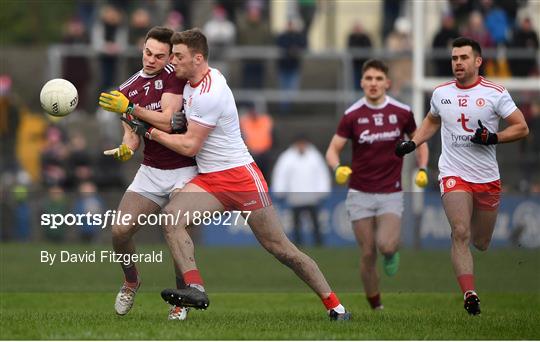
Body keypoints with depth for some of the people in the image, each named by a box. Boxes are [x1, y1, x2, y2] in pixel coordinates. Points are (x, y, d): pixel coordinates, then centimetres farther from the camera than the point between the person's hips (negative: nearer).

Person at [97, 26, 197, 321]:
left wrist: (129, 108, -23)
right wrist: (126, 149, -16)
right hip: (150, 172, 5)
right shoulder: (127, 89, 8)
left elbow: (167, 122, -18)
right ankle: (131, 282, 21)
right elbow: (132, 133, 7)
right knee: (120, 230, -8)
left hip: (183, 171, -4)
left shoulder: (173, 75, -9)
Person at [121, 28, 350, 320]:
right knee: (171, 216, -19)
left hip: (240, 176, -8)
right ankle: (195, 288, -30)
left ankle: (334, 305, 8)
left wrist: (150, 132, -8)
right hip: (209, 181, 9)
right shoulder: (193, 80, 8)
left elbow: (190, 146, -17)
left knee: (280, 249, -3)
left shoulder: (209, 94, -20)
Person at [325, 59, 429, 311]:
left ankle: (392, 250, 16)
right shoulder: (352, 115, -4)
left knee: (386, 245, -22)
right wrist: (338, 168, -23)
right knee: (367, 254, 0)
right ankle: (376, 307, 18)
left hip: (391, 194, 0)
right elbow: (333, 149, -1)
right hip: (360, 193, 1)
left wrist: (422, 169, -4)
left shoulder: (402, 112, -1)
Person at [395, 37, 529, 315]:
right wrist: (411, 143, 10)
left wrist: (492, 138, -18)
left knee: (481, 244, 9)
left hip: (487, 178, 0)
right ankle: (469, 295, -24)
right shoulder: (441, 93, 5)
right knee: (461, 234, -19)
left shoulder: (495, 93, -5)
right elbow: (431, 121, 26)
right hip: (454, 175, 0)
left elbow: (521, 128, -3)